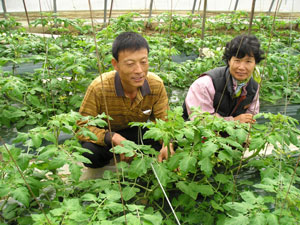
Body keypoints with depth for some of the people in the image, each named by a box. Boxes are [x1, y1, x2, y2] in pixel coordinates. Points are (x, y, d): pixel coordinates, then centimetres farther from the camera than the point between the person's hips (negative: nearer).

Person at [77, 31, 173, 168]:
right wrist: (114, 138, -40)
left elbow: (163, 122, -13)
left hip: (138, 132, 3)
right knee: (89, 152, -35)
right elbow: (81, 127, -24)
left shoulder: (156, 85, -20)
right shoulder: (99, 88, -29)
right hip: (107, 136, -2)